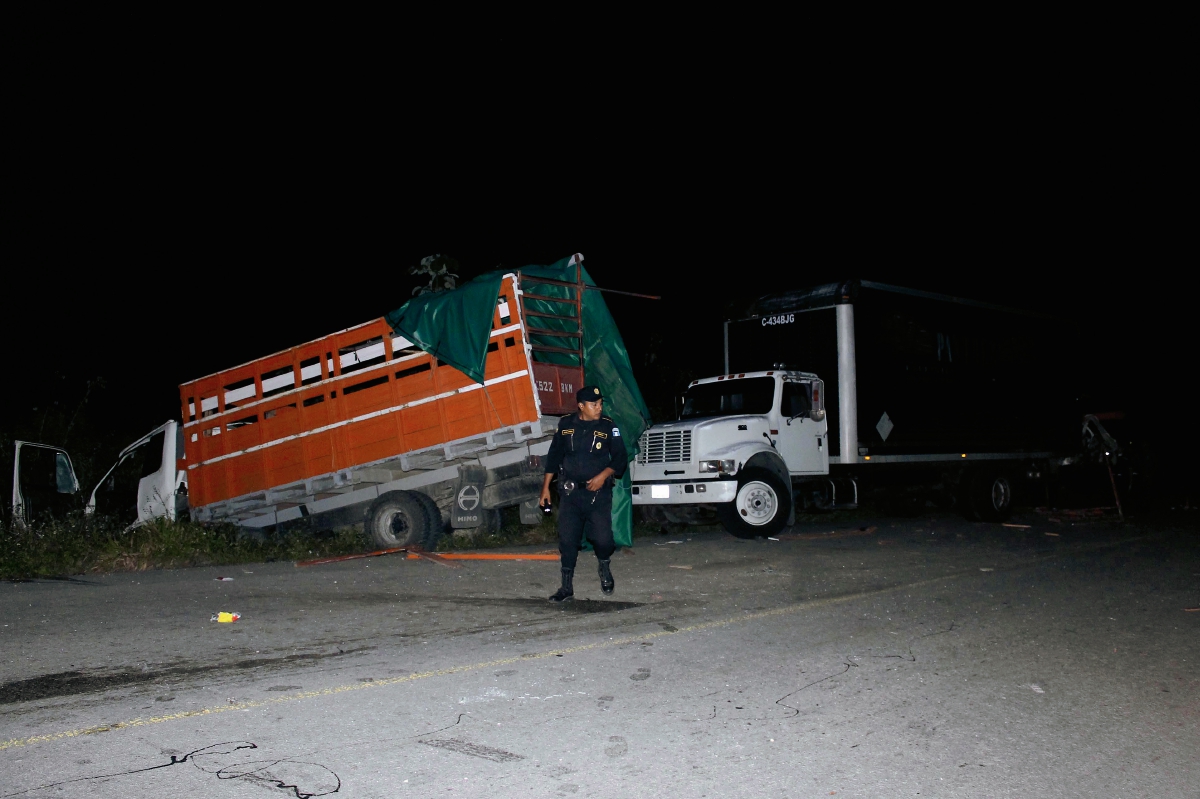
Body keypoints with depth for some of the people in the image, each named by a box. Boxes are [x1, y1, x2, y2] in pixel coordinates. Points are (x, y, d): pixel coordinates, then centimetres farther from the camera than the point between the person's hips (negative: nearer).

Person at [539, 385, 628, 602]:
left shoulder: (608, 426, -3)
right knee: (567, 539, 1)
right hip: (570, 492, 2)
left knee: (602, 537, -8)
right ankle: (567, 586, 13)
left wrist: (604, 475, -16)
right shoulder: (566, 424, 2)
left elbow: (620, 459, 0)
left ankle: (605, 567, 25)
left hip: (598, 493, -2)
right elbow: (554, 456, 10)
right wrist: (546, 487, 10)